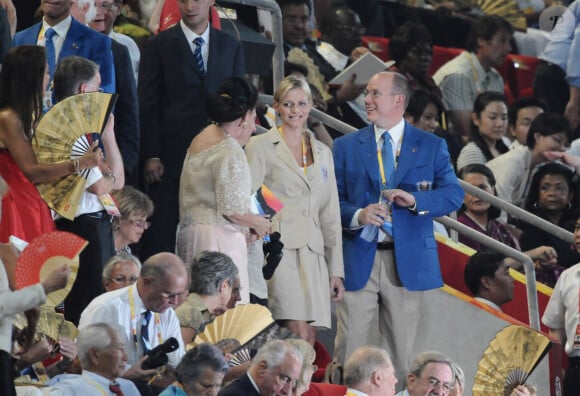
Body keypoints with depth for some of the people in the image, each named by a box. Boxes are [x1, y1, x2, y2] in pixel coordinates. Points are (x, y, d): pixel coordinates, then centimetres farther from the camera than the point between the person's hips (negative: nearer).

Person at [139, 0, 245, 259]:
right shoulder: (158, 47, 2)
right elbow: (148, 105, -1)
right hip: (171, 157, -3)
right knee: (162, 236, -3)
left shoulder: (230, 47, 11)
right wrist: (151, 156, -8)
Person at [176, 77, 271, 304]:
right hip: (218, 239, -10)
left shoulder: (200, 141, 14)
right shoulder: (230, 149, -14)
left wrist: (247, 225, 18)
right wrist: (259, 223, 1)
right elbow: (232, 209, -17)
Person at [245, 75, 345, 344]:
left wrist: (336, 270, 15)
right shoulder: (261, 147, 4)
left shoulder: (322, 153, 19)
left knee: (309, 339, -4)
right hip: (279, 248, -5)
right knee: (299, 334, -19)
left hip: (312, 252, 5)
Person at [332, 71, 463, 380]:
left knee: (401, 349, 6)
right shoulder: (346, 147, 8)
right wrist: (357, 215, -16)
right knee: (349, 344, -3)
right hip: (358, 258, 0)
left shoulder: (432, 146, 7)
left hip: (408, 259, 0)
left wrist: (416, 200, -15)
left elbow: (454, 194, 2)